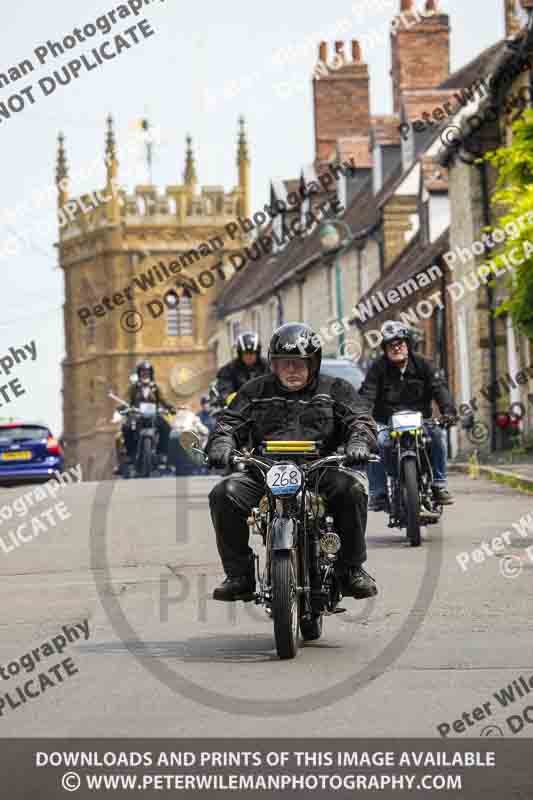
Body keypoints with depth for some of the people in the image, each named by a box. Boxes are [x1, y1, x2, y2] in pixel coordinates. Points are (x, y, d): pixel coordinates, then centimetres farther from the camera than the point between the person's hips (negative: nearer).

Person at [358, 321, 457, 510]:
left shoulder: (421, 365, 5)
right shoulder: (378, 368, 0)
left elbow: (439, 388, -7)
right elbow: (367, 395, -11)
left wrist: (448, 411, -25)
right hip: (387, 424, -1)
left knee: (438, 433, -26)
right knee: (377, 440, -31)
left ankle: (439, 486, -13)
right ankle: (378, 493, -21)